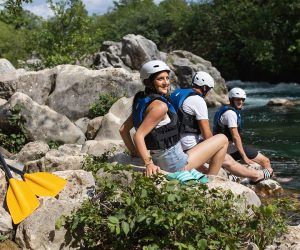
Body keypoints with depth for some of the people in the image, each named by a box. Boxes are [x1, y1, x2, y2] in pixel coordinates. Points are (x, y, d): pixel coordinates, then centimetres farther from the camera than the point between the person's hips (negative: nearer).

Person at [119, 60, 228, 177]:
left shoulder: (141, 101, 3)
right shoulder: (160, 106, -23)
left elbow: (123, 129, 5)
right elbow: (138, 135, -29)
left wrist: (134, 151, 9)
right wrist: (149, 164, -30)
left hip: (159, 162, 10)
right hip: (175, 165, -10)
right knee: (222, 139, 4)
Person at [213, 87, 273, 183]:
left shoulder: (224, 109, 14)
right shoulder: (231, 113, -18)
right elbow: (235, 136, -23)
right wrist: (244, 157, -23)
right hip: (232, 148, -11)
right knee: (265, 161, -7)